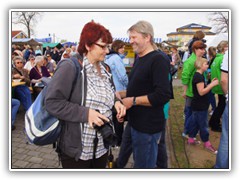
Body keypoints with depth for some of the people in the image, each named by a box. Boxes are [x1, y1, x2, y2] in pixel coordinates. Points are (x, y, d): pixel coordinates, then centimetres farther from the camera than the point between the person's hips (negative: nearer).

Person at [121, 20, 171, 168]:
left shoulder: (158, 60, -18)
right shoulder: (140, 59, 12)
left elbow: (163, 95, -27)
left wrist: (133, 101, -21)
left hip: (148, 126, -9)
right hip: (137, 122, 9)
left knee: (144, 165, 7)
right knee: (138, 160, 25)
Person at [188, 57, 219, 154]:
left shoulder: (198, 75, 11)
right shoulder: (199, 76, -21)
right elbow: (201, 92, -25)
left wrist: (211, 83, 5)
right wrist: (212, 84, -21)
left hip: (199, 105, 10)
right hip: (200, 106, -10)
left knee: (195, 122, 18)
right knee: (203, 124, 3)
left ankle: (191, 139, 29)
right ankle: (206, 143, 17)